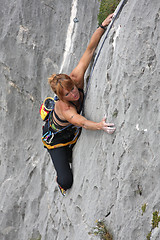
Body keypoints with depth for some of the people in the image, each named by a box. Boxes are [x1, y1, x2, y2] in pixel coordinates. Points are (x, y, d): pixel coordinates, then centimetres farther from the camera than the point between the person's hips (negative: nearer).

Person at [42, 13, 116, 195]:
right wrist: (100, 125, -82)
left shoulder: (75, 78, -29)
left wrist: (103, 25, -37)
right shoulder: (64, 108, -43)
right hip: (57, 140, -6)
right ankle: (60, 180, 30)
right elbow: (81, 122, -62)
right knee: (67, 181, -6)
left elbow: (90, 49, -29)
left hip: (73, 133, 6)